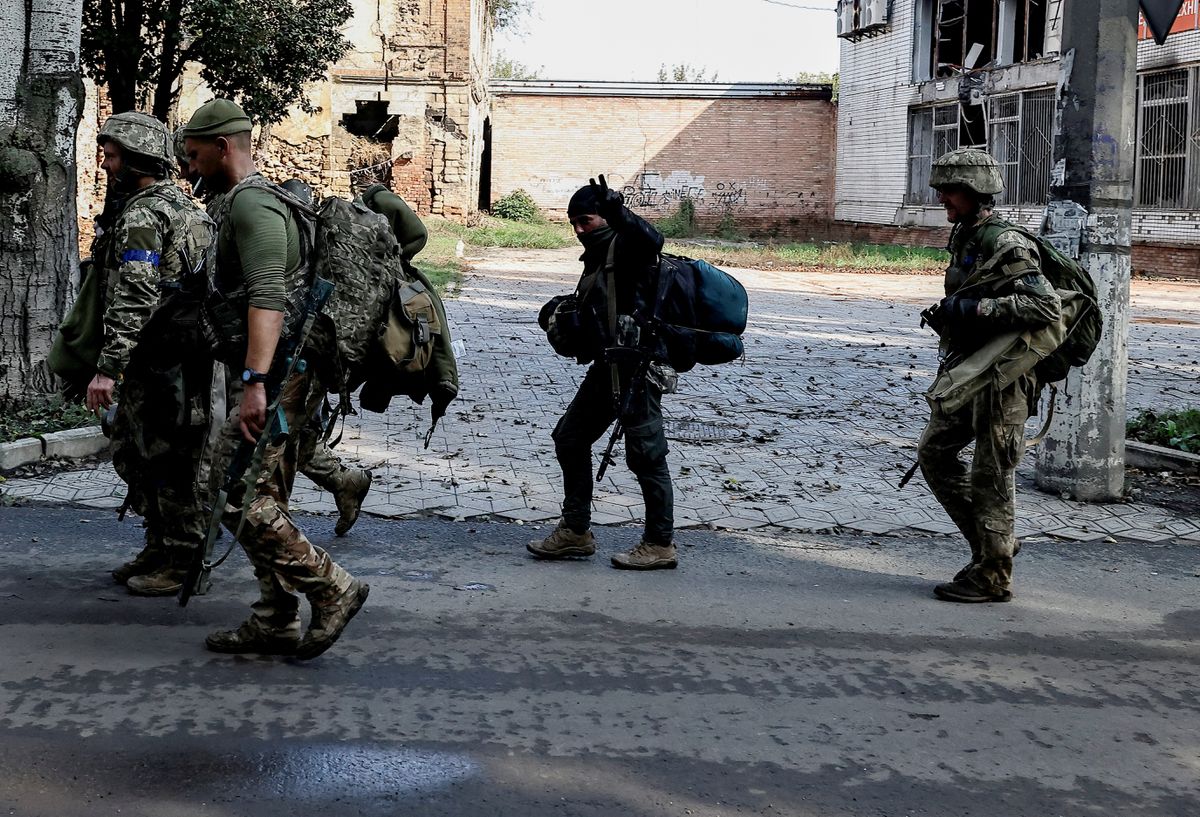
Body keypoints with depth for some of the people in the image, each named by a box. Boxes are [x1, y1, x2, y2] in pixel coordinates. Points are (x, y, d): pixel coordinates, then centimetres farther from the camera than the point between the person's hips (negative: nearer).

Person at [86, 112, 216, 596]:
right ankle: (159, 549, 25)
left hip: (162, 364, -11)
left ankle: (185, 563, 5)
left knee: (169, 464, -3)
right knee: (130, 453, 18)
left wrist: (108, 368, -24)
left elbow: (134, 299, -24)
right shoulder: (180, 205, 17)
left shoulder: (141, 216, -15)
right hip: (162, 362, 11)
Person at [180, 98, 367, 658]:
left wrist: (254, 382, -34)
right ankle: (276, 623, 18)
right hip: (281, 376, 11)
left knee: (240, 498, -13)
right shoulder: (239, 202, 22)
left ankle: (332, 590, -7)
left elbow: (267, 297, -26)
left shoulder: (252, 203, -12)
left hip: (278, 375, -11)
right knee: (262, 499, 12)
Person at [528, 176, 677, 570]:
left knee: (645, 453, -5)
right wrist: (562, 320, 11)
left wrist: (618, 210, -43)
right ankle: (575, 531, 25)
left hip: (636, 366, -11)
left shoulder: (625, 246, -9)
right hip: (607, 368, 11)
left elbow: (652, 240, -34)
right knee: (570, 438, 16)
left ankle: (660, 544, 4)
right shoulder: (596, 257, 20)